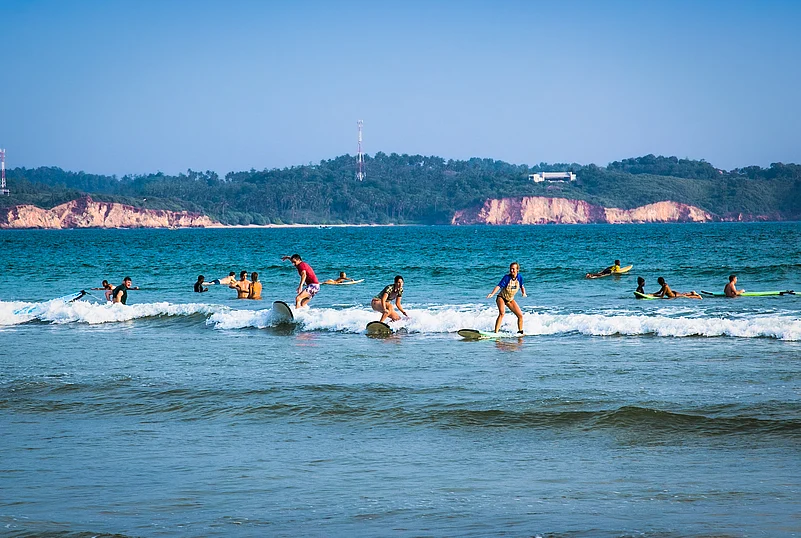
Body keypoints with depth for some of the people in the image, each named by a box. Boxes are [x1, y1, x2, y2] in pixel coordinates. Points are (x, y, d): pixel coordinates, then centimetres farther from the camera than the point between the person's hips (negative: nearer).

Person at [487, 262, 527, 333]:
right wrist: (492, 293, -42)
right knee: (502, 313, -29)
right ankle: (496, 332, -31)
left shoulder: (519, 277, -7)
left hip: (510, 300, 5)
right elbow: (499, 286, -28)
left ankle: (520, 332, 26)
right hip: (501, 298, -5)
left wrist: (524, 293, -6)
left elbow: (522, 286, 11)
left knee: (520, 315, 3)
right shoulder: (507, 277, -19)